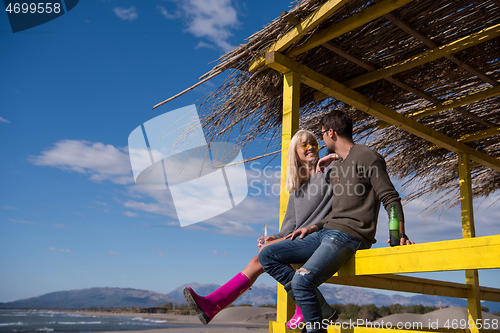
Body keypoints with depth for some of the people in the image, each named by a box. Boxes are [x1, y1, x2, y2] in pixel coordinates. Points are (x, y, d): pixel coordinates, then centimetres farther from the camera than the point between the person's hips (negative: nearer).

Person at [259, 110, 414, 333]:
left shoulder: (366, 157, -3)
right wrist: (314, 227, 16)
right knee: (267, 255, 3)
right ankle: (319, 309, -4)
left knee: (301, 280, -30)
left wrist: (399, 233, -25)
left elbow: (390, 198, -10)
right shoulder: (336, 168, 25)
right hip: (327, 232, 10)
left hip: (349, 235, -10)